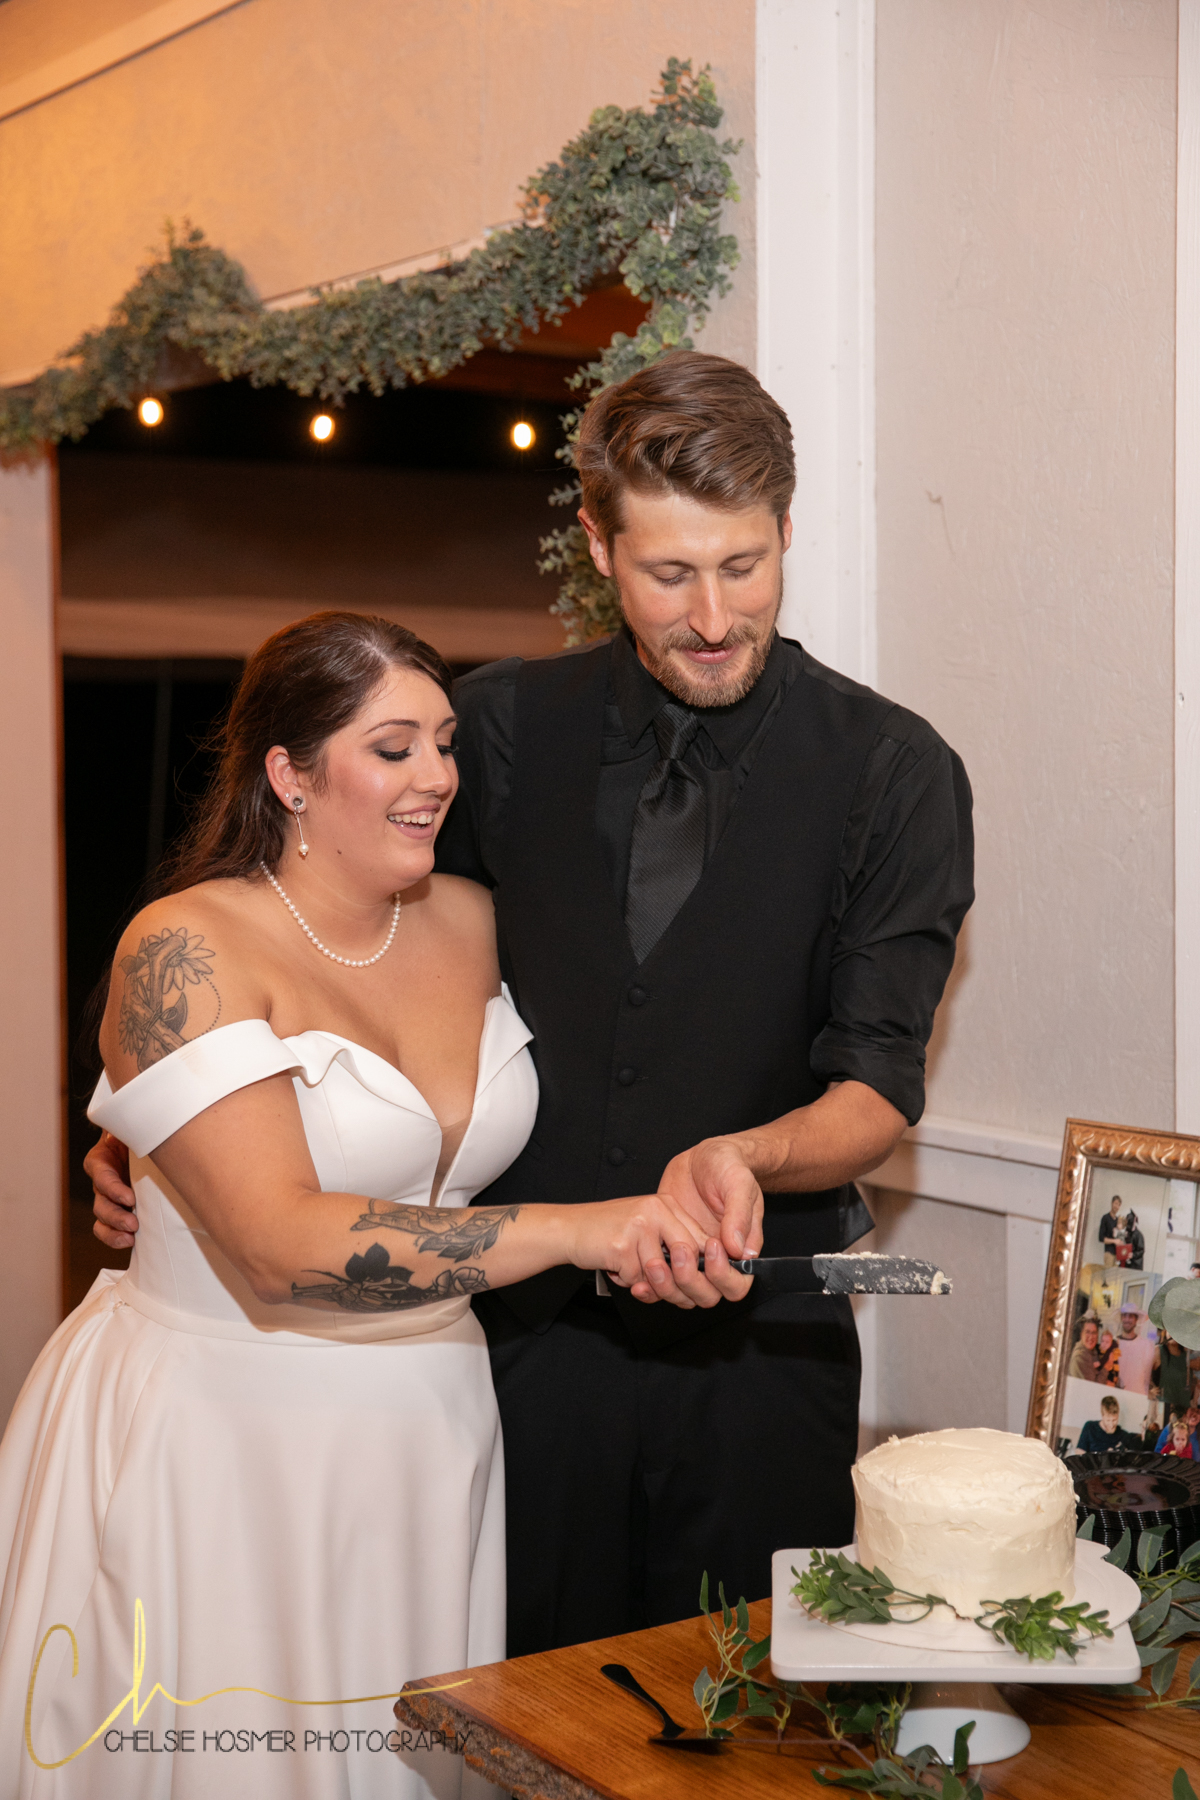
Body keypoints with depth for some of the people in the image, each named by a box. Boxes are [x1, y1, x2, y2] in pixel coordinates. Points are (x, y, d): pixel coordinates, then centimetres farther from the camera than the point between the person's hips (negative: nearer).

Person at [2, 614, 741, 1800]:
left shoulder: (469, 922, 4)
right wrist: (578, 1232, -29)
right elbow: (284, 1249, -25)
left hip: (428, 1432, 6)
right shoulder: (188, 949, -16)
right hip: (221, 1440, -5)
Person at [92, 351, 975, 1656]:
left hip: (759, 1347, -1)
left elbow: (877, 1088, -8)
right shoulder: (504, 729, 0)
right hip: (527, 1326, 2)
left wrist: (741, 1159, -28)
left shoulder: (896, 775, -6)